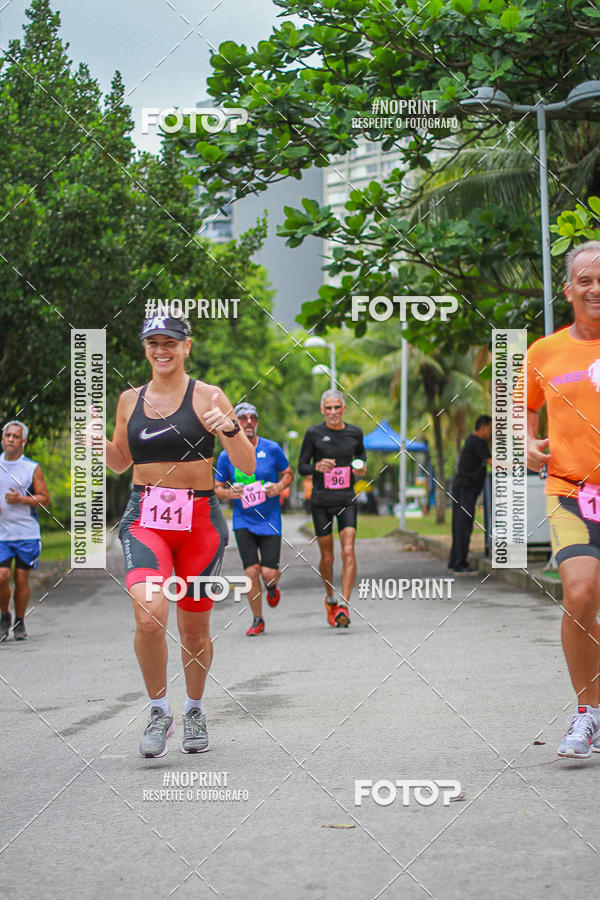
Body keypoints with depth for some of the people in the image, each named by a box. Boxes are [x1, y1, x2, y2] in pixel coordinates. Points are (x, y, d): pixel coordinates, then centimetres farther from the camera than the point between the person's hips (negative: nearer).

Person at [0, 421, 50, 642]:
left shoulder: (32, 468, 0)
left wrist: (21, 499, -15)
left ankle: (19, 623, 18)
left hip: (27, 533, -1)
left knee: (22, 580, 2)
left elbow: (45, 498, 0)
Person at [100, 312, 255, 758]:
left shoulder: (208, 397, -1)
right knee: (149, 616, -22)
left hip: (199, 520, -1)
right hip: (145, 519, 1)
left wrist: (230, 428, -22)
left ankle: (195, 710, 35)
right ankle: (159, 712, -1)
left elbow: (248, 466, -4)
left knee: (194, 629, 8)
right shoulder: (130, 399, 9)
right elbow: (120, 461, 22)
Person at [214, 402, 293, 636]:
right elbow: (217, 488, 9)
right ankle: (257, 620, 8)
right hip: (243, 521, 0)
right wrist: (229, 493, -13)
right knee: (251, 570, -11)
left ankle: (272, 586, 31)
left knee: (268, 573, -8)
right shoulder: (226, 456, 1)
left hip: (270, 520, 0)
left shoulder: (272, 449, -1)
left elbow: (288, 473, 12)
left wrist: (280, 486, -10)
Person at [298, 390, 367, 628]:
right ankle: (330, 599, 30)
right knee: (327, 558, 6)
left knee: (348, 551, -16)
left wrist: (362, 469, 3)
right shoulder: (314, 433, -2)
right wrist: (317, 467, -18)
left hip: (347, 500, 1)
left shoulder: (354, 433, 4)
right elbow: (301, 467, 2)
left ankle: (344, 605, -18)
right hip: (321, 502, -1)